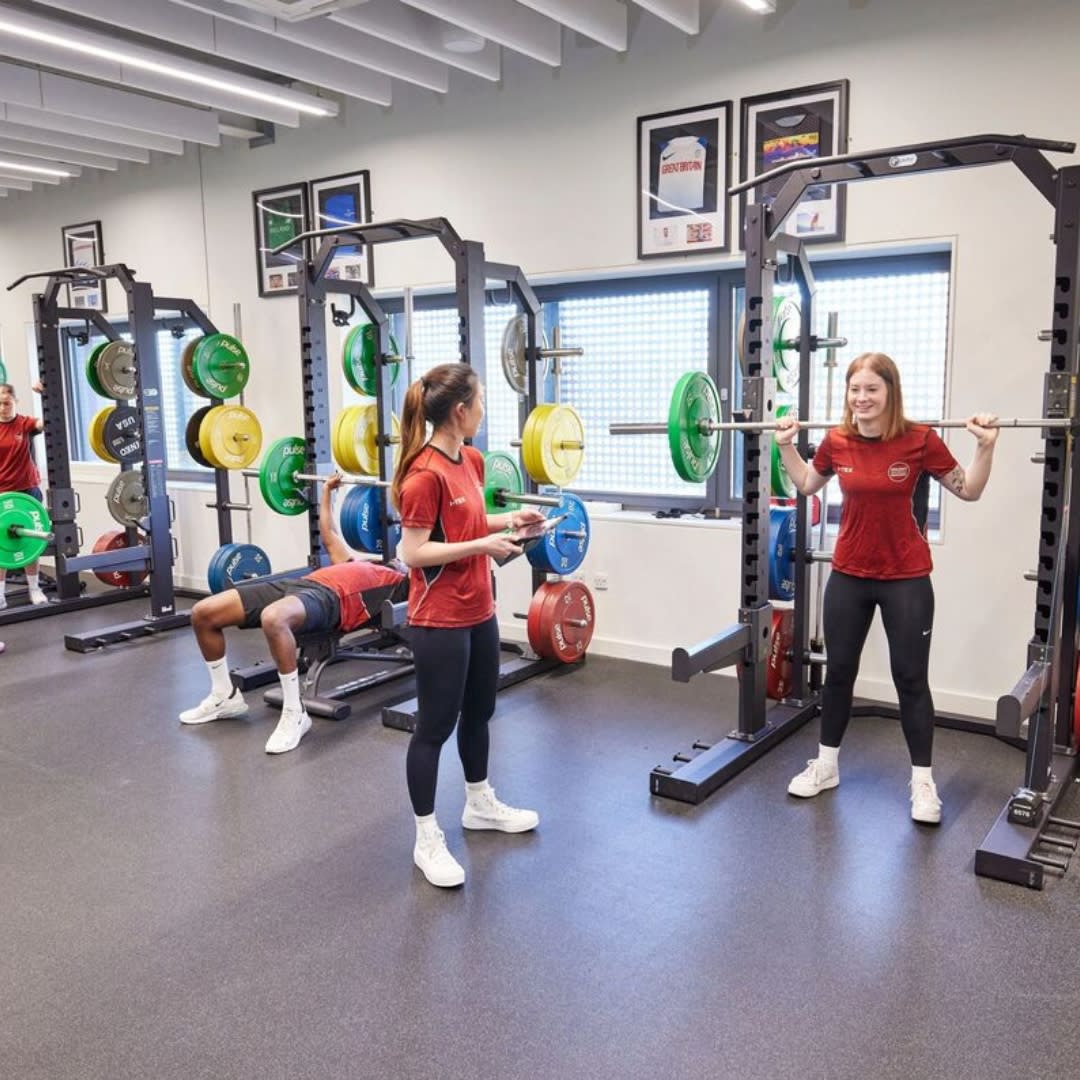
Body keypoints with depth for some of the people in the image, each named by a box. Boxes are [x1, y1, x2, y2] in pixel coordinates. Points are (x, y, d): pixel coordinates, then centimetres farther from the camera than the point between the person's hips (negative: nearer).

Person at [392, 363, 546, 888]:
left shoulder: (471, 461, 6)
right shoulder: (424, 473, -21)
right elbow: (413, 553, -22)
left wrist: (509, 520, 3)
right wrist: (485, 544, -25)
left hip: (478, 611, 9)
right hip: (439, 620, -9)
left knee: (478, 711, 22)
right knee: (435, 725, 3)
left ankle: (480, 805, 43)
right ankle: (427, 839, 18)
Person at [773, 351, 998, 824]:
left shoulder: (920, 440, -13)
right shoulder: (836, 441, -4)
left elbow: (969, 491, -2)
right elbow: (806, 485, 15)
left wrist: (986, 446, -15)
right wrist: (786, 445, 7)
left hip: (906, 580, -3)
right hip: (848, 575, 3)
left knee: (910, 678, 4)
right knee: (838, 670, 13)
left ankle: (923, 781, 18)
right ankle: (825, 765, 28)